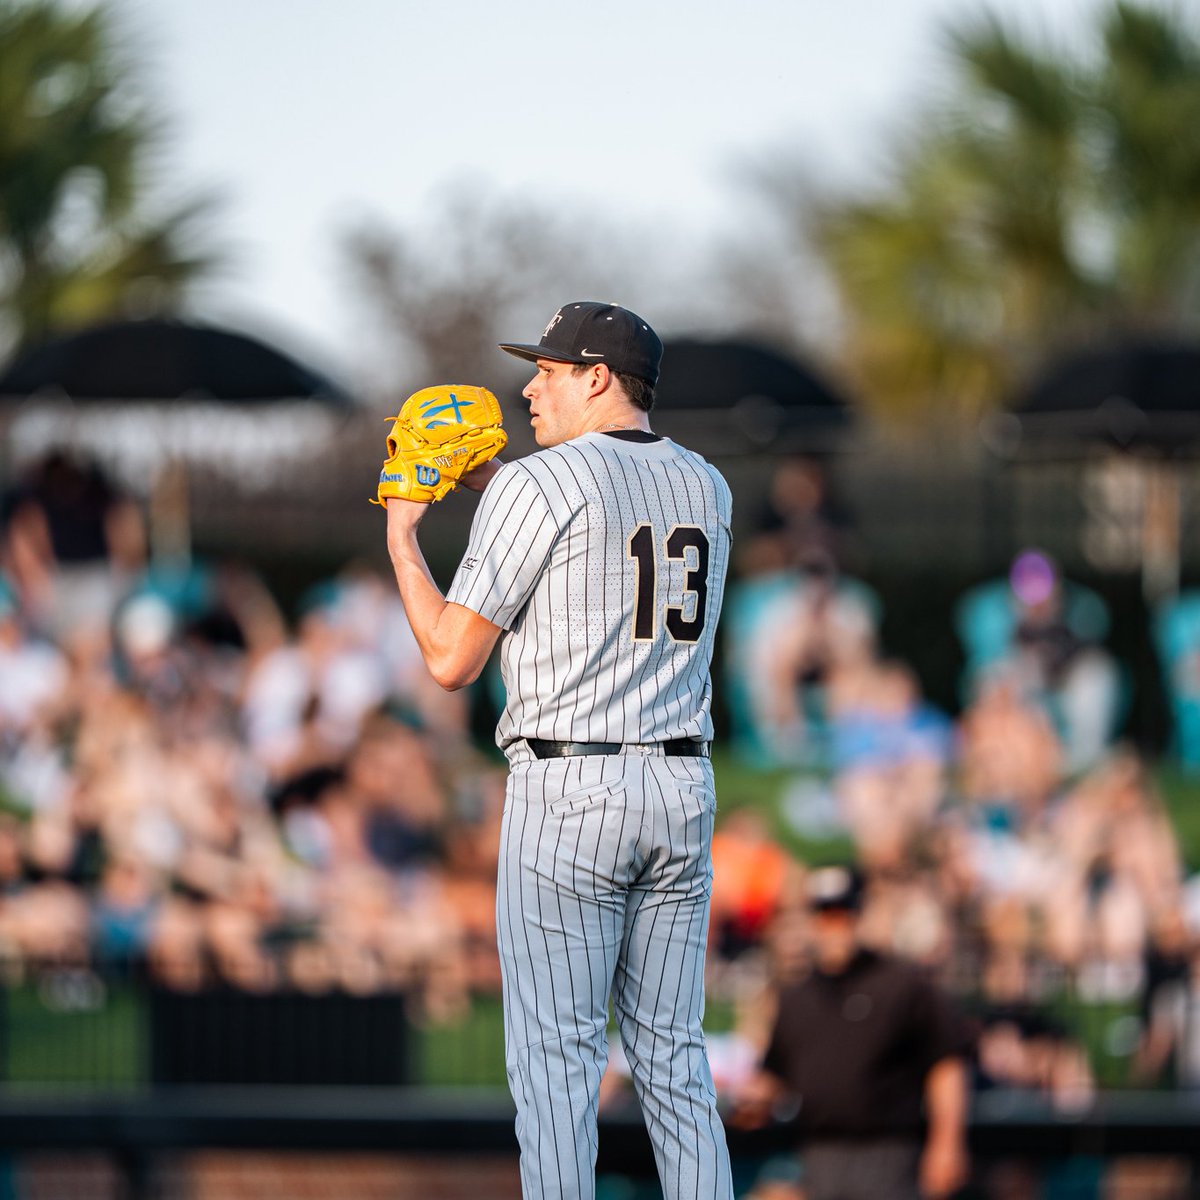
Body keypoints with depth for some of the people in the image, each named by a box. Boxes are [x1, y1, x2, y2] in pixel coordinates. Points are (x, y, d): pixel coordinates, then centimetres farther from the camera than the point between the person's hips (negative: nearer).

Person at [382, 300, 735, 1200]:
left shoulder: (539, 486, -9)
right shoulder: (707, 488, 11)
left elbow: (452, 659, -8)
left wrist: (402, 541, 6)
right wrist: (487, 480, 26)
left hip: (568, 790, -6)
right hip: (683, 789, 6)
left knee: (557, 1055, -3)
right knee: (673, 1053, 10)